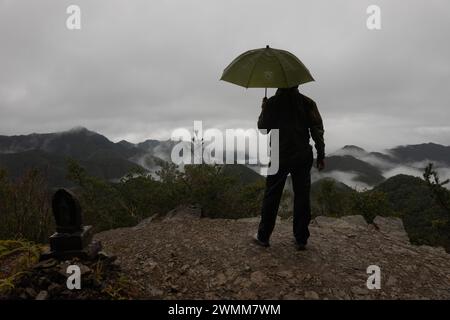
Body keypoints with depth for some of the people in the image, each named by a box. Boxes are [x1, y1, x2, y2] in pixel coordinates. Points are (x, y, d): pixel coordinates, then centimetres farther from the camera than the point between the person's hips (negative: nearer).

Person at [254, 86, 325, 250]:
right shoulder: (307, 103, 2)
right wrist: (321, 155, 3)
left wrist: (264, 109, 17)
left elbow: (262, 128, 4)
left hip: (279, 156, -1)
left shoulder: (271, 103, -2)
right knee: (302, 197, 8)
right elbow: (317, 130, 0)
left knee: (271, 196, 7)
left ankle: (263, 236, 16)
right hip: (302, 157, 1)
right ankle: (301, 239, 14)